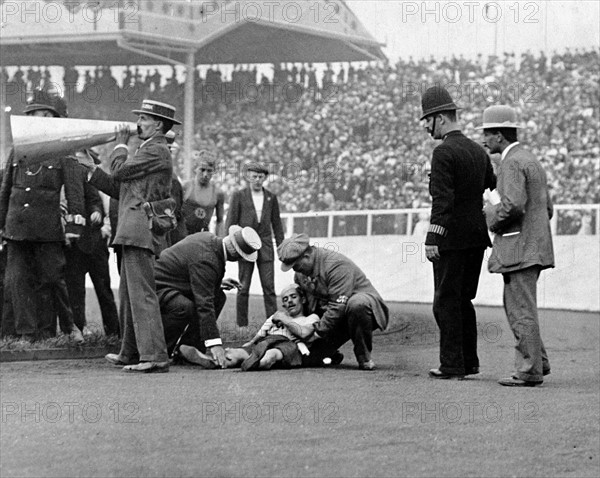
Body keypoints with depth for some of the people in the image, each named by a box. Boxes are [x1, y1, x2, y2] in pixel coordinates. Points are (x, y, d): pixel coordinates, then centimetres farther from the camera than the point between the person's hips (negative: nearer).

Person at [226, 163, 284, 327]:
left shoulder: (271, 197, 9)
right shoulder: (239, 196, 2)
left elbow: (276, 223, 13)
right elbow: (231, 222, 2)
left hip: (265, 246, 2)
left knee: (269, 287, -3)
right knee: (243, 288, 1)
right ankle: (242, 324, 7)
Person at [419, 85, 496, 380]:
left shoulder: (443, 152, -12)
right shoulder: (479, 151, 13)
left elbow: (442, 199, -20)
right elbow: (496, 190, 15)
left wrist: (432, 237, -21)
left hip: (452, 238, -8)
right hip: (477, 237, 8)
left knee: (446, 302, -1)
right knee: (463, 300, 16)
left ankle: (452, 366, -1)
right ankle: (469, 361, 19)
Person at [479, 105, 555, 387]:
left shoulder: (512, 163, -12)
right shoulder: (532, 161, 19)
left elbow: (513, 205, -26)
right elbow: (547, 209, 21)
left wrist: (491, 215, -8)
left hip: (519, 248, -10)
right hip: (534, 247, 10)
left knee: (522, 310, -6)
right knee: (516, 308, 16)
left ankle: (529, 372, -3)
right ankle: (538, 361, 18)